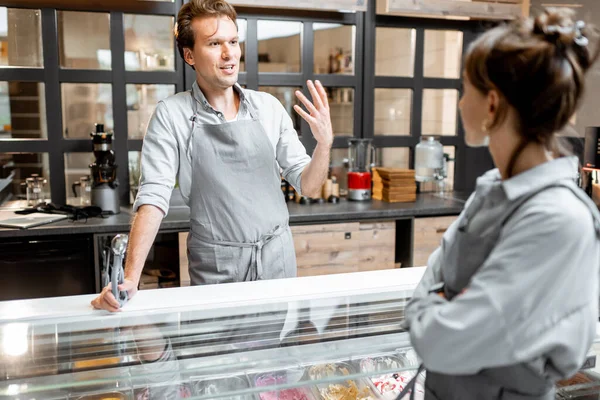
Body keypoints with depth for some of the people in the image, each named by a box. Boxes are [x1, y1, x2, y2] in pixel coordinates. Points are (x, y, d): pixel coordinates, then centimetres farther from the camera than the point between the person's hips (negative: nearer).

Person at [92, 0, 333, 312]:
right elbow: (153, 197, -13)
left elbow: (308, 187, 3)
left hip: (277, 259, 3)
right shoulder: (171, 115, -7)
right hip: (214, 268, -3)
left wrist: (324, 142, -17)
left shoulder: (269, 107, 1)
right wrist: (130, 278, -24)